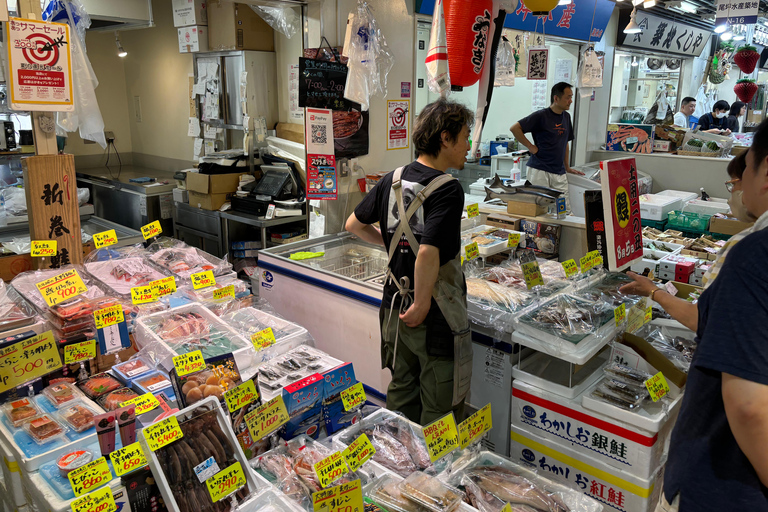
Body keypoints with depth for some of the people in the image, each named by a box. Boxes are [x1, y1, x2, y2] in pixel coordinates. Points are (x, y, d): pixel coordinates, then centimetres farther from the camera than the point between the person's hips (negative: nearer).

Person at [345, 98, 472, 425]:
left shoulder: (393, 181, 3)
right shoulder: (447, 190, -19)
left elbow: (354, 224, 14)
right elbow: (428, 253, -30)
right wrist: (421, 305, -18)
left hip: (395, 309, 7)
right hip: (436, 318, -7)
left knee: (401, 396, 23)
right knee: (440, 411, 10)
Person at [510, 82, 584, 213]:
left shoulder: (566, 116, 16)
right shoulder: (541, 116, -8)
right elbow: (514, 128, -12)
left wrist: (567, 167, 23)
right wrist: (530, 146, -10)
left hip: (559, 173, 7)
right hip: (539, 171, -7)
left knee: (565, 211, 4)